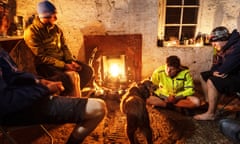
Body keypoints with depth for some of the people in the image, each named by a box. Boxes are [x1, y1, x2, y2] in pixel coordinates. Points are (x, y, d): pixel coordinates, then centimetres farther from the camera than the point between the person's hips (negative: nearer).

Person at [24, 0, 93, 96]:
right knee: (63, 78, -37)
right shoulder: (31, 32, -13)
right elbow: (42, 57, -17)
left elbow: (64, 46, 12)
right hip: (45, 65, -6)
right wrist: (64, 66, -21)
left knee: (87, 70, -8)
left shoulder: (55, 28, 7)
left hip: (62, 60, 7)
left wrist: (71, 61, -7)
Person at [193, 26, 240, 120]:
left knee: (212, 82, -29)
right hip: (230, 74, 10)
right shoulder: (222, 49, 5)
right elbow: (216, 65, 7)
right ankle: (208, 102, 12)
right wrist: (214, 72, -17)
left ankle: (211, 114, -17)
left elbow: (226, 68, -33)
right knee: (203, 75, 11)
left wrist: (218, 72, -12)